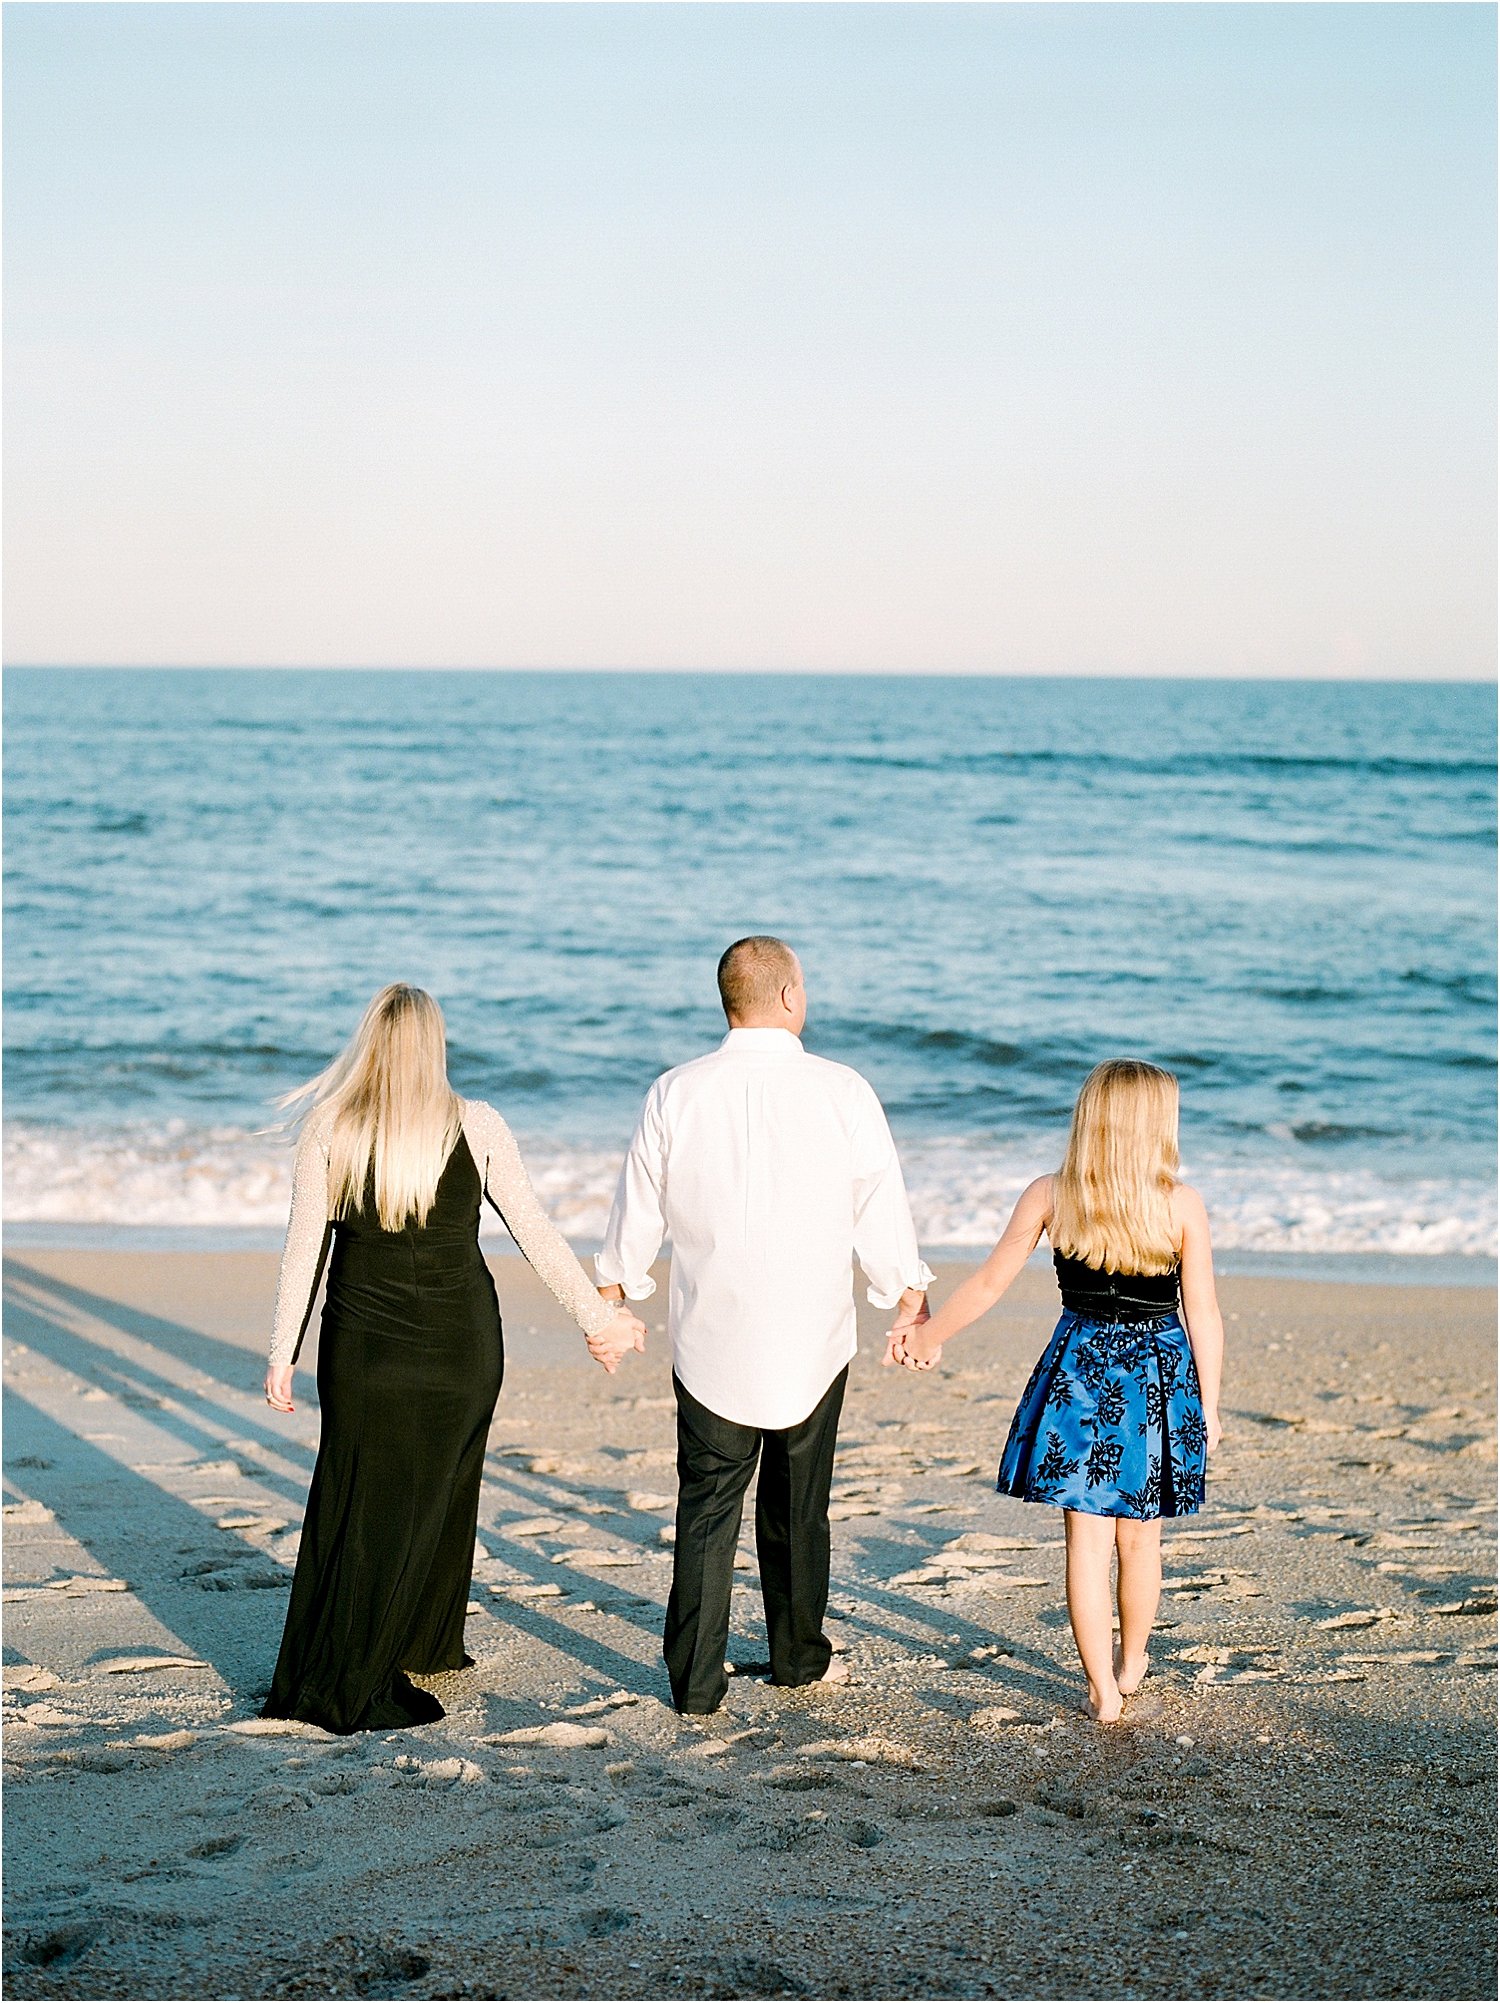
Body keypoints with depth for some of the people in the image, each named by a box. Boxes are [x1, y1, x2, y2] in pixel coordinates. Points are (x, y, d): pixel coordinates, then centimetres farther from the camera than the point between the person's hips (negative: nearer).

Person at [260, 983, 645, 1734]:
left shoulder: (329, 1129, -6)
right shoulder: (476, 1127, -6)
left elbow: (304, 1251, -3)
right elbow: (535, 1234, -2)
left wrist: (283, 1355, 5)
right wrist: (598, 1315, 8)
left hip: (363, 1345, 1)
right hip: (458, 1344, -1)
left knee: (357, 1505, 10)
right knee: (432, 1496, 14)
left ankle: (320, 1676, 16)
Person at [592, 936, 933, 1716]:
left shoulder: (675, 1094, -6)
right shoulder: (842, 1092, -9)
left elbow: (637, 1212, 4)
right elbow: (882, 1212, -2)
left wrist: (610, 1299, 19)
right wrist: (910, 1300, 14)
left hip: (710, 1341, 0)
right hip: (811, 1341, 0)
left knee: (706, 1506, 7)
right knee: (799, 1506, 16)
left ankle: (696, 1681, 7)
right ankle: (799, 1656, 31)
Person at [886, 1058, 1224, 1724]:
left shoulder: (1050, 1195, -5)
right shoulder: (1182, 1204, -9)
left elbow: (989, 1282, 1)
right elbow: (1203, 1315, -5)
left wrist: (927, 1334, 15)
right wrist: (1208, 1405, 6)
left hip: (1078, 1367, 0)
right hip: (1159, 1375, 0)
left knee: (1087, 1538, 6)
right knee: (1140, 1540, 16)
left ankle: (1103, 1690, 7)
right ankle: (1130, 1665, 35)